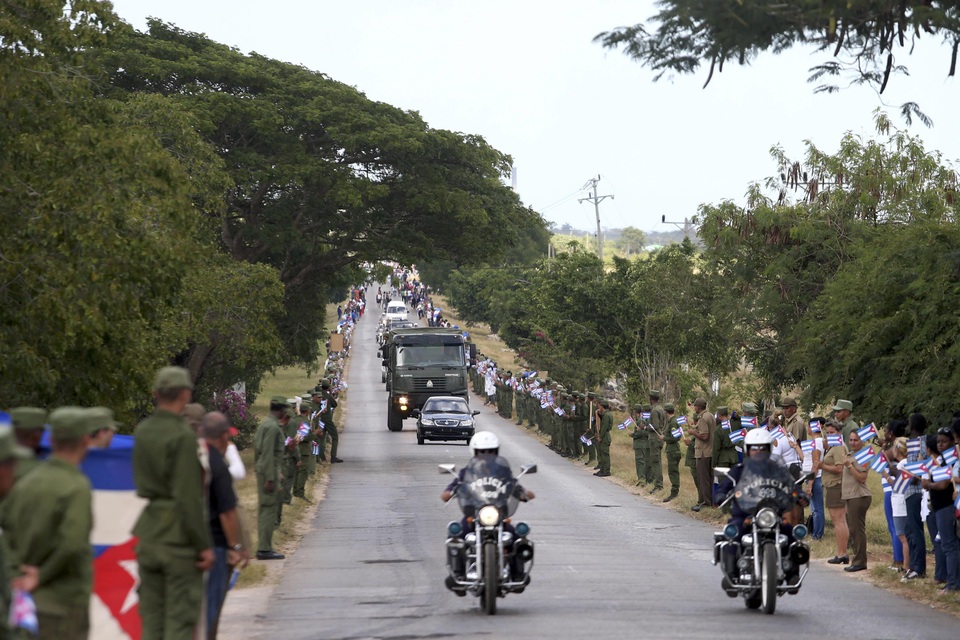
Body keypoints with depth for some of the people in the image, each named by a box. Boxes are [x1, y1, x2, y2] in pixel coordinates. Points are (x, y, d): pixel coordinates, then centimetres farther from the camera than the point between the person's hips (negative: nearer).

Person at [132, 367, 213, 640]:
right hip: (178, 536, -7)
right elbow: (188, 497, -18)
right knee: (180, 617, -3)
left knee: (151, 617, 11)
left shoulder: (142, 431, 8)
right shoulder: (182, 436, -15)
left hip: (148, 533, 7)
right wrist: (204, 544, -12)